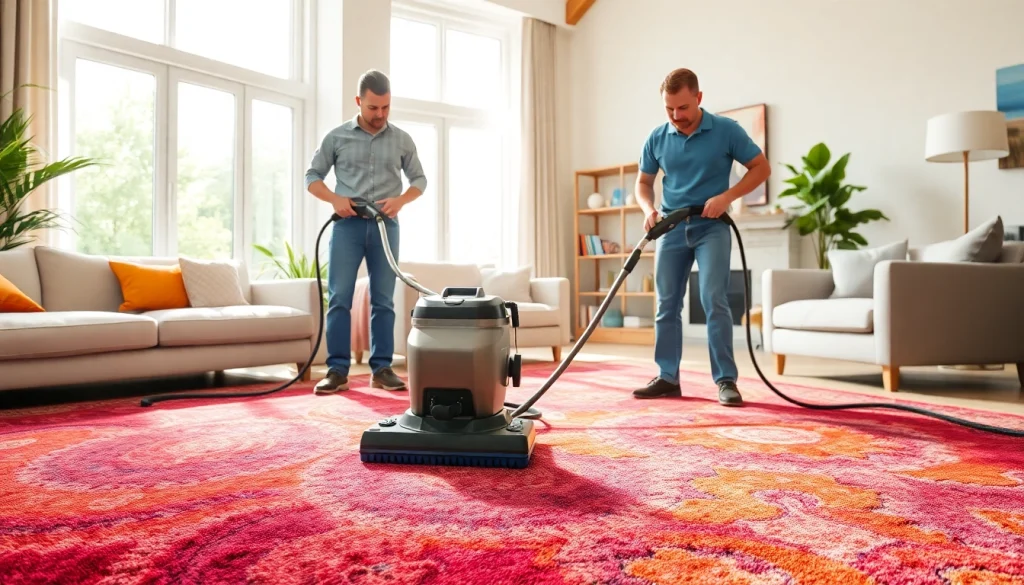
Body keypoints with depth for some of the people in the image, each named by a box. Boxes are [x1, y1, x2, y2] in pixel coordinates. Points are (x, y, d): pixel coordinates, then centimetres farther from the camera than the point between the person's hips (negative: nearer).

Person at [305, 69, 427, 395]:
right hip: (348, 224, -1)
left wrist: (401, 200, -8)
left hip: (385, 226, 1)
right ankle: (337, 370, -1)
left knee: (383, 301, 2)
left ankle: (381, 369, 8)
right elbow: (312, 177, 8)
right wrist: (334, 198, -11)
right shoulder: (337, 137, 5)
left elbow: (419, 179, 12)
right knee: (339, 299, -6)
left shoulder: (402, 140, 8)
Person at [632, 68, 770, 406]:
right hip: (672, 228, 4)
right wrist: (649, 209, -9)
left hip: (711, 227, -3)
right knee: (667, 304, 4)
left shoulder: (726, 130, -7)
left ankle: (726, 380, -4)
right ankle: (667, 377, 13)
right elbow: (643, 182, 12)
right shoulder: (657, 139, 2)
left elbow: (761, 167, -1)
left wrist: (727, 196, -16)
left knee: (714, 301, -13)